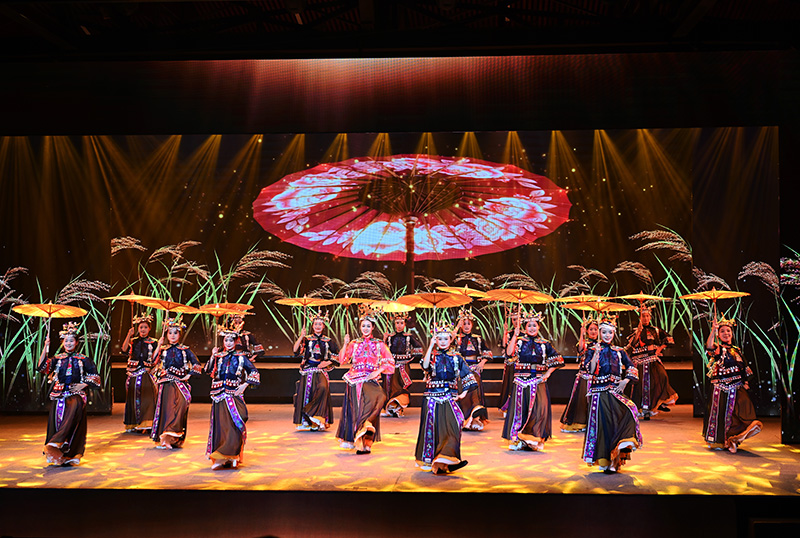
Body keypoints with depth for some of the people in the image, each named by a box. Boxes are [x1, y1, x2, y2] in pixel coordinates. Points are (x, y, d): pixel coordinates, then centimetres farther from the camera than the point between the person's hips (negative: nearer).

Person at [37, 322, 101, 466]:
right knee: (57, 421, -7)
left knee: (74, 410, -33)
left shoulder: (83, 360, 8)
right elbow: (42, 367, -4)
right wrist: (45, 347, -8)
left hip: (76, 394, -3)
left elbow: (94, 377, 12)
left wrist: (84, 385, -4)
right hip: (59, 395, 3)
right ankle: (58, 455, 0)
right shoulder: (58, 359, 13)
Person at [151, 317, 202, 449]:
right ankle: (166, 439, 6)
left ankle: (168, 438, -18)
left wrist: (188, 375, -4)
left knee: (177, 407, -17)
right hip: (165, 384, 2)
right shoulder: (163, 350, 10)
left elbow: (197, 365, 5)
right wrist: (158, 347, -8)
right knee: (165, 409, -3)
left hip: (180, 384, -1)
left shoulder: (185, 350, 6)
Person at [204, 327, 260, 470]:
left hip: (234, 395, -2)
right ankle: (219, 458, 10)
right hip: (219, 396, 2)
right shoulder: (218, 356, 12)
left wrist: (245, 385, -5)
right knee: (220, 425, 3)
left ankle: (231, 456, -6)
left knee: (234, 424, -10)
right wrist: (213, 357, -8)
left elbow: (254, 372, 4)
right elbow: (209, 371, 2)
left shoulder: (240, 357, 4)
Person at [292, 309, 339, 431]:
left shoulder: (328, 341, 10)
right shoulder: (306, 339, 6)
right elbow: (295, 350, -8)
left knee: (323, 388, -25)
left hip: (321, 370, 0)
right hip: (308, 370, 0)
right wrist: (301, 336, -17)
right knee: (306, 392, -7)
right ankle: (306, 421, 6)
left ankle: (317, 419, -18)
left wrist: (328, 362, -1)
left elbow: (337, 356, 15)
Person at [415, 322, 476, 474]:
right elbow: (425, 366, -18)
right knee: (431, 426, 3)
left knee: (452, 424, -16)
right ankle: (428, 459, 18)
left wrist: (464, 392, 0)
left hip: (450, 397, 1)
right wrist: (431, 346, -18)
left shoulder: (456, 358, 9)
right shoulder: (432, 355, 4)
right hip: (433, 396, -1)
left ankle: (446, 457, -14)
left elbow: (467, 375, 11)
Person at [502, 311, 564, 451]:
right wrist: (515, 334, -19)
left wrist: (548, 373, 3)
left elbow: (557, 359, 14)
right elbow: (509, 352, -15)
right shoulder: (519, 340, 4)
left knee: (540, 406, -10)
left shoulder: (544, 343, 9)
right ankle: (518, 439, 9)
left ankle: (535, 437, 3)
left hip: (538, 380, 1)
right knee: (520, 407, -2)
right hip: (521, 380, -1)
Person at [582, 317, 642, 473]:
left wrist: (625, 380, -3)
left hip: (615, 391, 2)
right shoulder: (592, 350, 5)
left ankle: (616, 456, -11)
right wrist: (596, 353, -15)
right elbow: (590, 371, -6)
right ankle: (604, 461, 3)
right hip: (599, 392, -2)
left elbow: (632, 368, 13)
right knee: (602, 423, -7)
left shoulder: (619, 352, 13)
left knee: (629, 412, -19)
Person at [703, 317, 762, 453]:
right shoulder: (717, 348, -1)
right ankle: (717, 441, 12)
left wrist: (745, 383, 8)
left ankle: (731, 439, 3)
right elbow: (709, 347, -27)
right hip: (720, 388, -5)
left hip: (737, 387, 5)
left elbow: (744, 369, 20)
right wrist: (713, 331, -38)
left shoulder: (737, 350, 15)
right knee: (720, 412, -2)